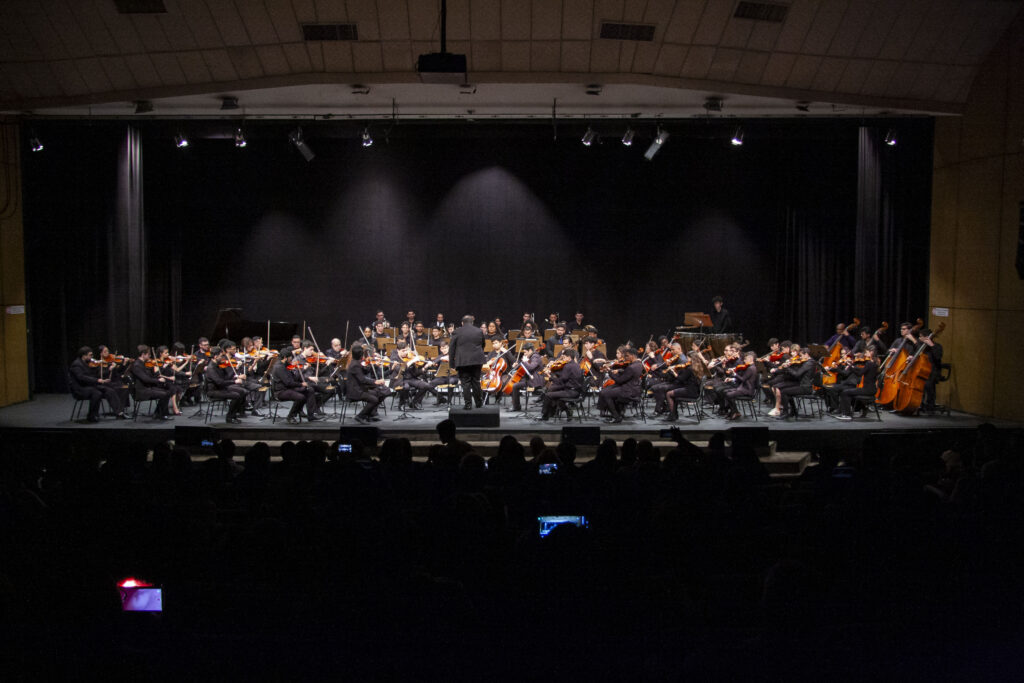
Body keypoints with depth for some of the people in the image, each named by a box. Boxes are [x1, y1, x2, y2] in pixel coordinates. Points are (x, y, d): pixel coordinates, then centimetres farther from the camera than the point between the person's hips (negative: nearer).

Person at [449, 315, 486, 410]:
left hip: (462, 361, -2)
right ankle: (479, 403, 18)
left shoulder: (457, 332, -1)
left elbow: (451, 348, -1)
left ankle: (468, 405, -1)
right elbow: (482, 346, 19)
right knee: (476, 381, 13)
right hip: (477, 360, 3)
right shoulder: (479, 331, 6)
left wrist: (452, 360, 7)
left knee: (466, 383, 1)